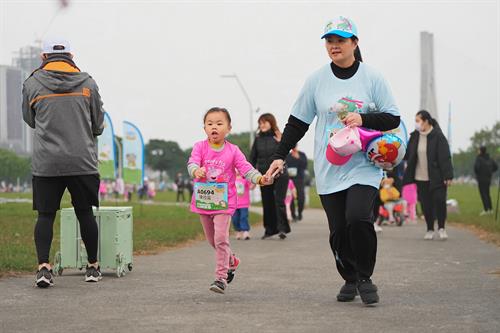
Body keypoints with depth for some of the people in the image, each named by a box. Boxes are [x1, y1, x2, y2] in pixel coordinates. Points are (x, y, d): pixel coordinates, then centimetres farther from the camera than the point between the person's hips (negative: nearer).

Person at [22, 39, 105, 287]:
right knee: (85, 213, 10)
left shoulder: (32, 83, 3)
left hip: (46, 162, -1)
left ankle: (43, 266, -13)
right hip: (83, 161, 1)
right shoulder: (87, 82, 5)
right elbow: (98, 125, 11)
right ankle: (93, 267, 18)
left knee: (45, 214, 2)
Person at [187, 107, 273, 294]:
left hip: (224, 201, -3)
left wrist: (260, 179, -27)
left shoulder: (233, 151, -3)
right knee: (212, 240, 17)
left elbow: (246, 169, -8)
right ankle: (231, 262, 42)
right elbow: (192, 163, -18)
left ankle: (221, 277, -11)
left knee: (221, 238, -15)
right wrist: (196, 171, -42)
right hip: (203, 200, 3)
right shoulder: (200, 147, -2)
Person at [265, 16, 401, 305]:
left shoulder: (372, 77, 1)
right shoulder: (317, 80, 5)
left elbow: (393, 118, 3)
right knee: (338, 230, 0)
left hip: (364, 165, -2)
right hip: (328, 169, 2)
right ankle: (350, 280, 22)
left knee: (358, 218, -21)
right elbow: (297, 123, 11)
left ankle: (365, 278, -1)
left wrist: (363, 119, -13)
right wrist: (280, 157, 4)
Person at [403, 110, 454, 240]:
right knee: (426, 204, 5)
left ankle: (441, 228, 8)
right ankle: (430, 230, 18)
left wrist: (448, 176, -16)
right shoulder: (414, 136, 5)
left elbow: (445, 157, -12)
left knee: (439, 200, -9)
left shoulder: (438, 136, -11)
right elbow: (408, 155, 11)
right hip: (421, 178, 4)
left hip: (437, 177, -4)